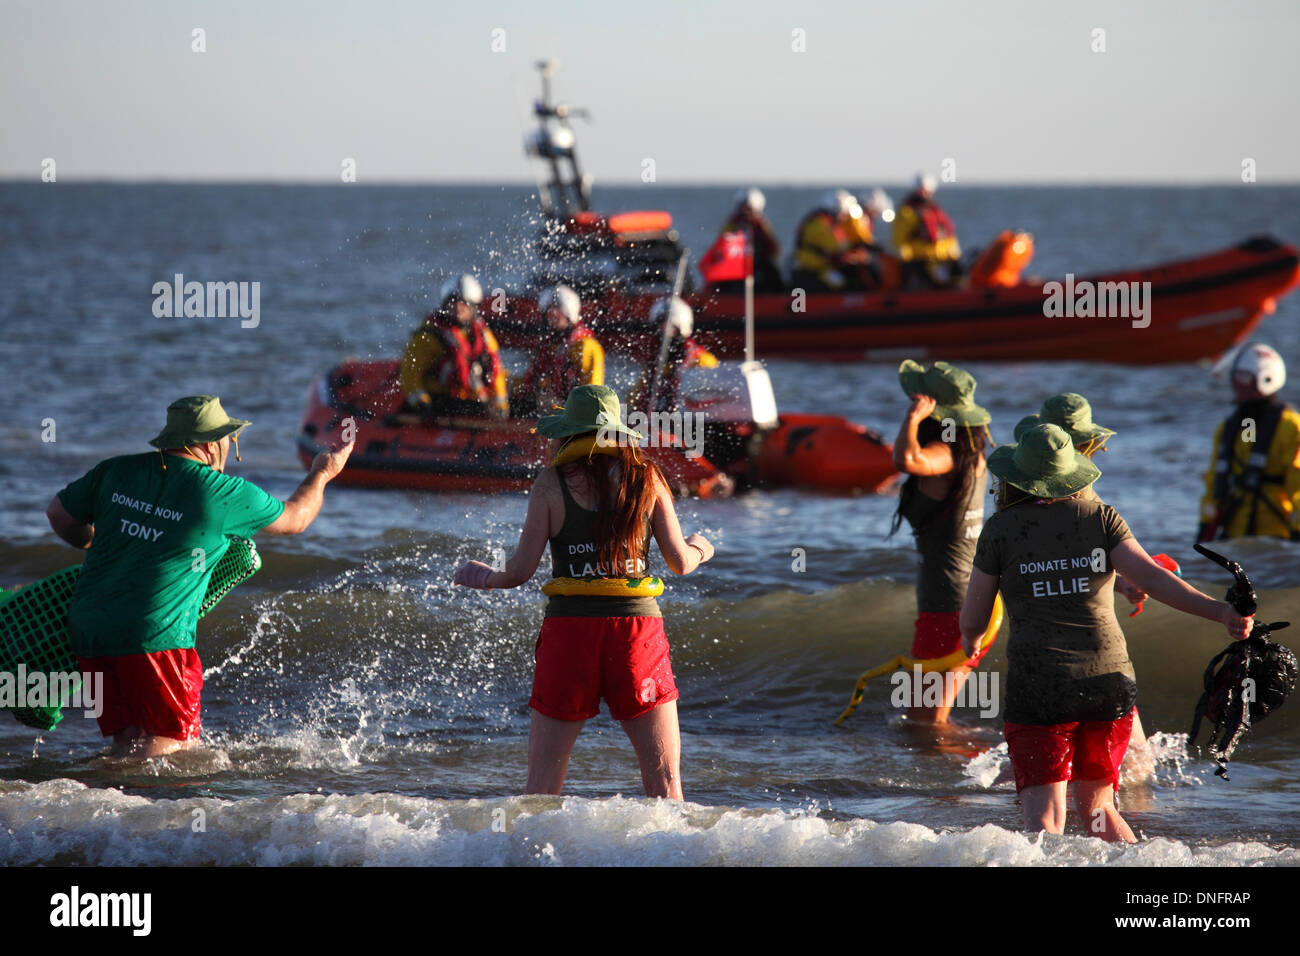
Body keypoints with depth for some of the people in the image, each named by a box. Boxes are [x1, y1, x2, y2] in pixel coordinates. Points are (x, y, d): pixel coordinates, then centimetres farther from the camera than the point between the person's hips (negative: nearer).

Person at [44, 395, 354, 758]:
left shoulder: (116, 471, 8)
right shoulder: (225, 493, -3)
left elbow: (58, 514, 21)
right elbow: (295, 518, 15)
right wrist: (322, 474, 34)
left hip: (86, 629, 6)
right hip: (153, 633, -6)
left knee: (128, 741, 12)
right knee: (172, 742, -2)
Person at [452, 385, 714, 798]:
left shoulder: (551, 483, 0)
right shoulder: (646, 478, 3)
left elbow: (521, 570, -2)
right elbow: (680, 563, 5)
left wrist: (482, 577, 19)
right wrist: (699, 549, 28)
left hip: (570, 626, -1)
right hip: (638, 625, 1)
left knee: (542, 780, 6)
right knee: (664, 778, 5)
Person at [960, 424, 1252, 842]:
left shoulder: (1000, 529, 2)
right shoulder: (1100, 517, 6)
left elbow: (973, 622, 7)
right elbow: (1151, 577, -7)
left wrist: (969, 642, 30)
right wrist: (1221, 612, -10)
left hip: (1038, 686, -3)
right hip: (1109, 679, 3)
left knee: (1045, 818, -6)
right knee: (1096, 807, 19)